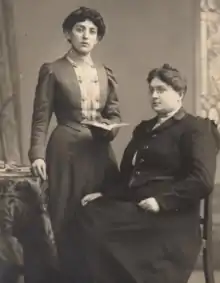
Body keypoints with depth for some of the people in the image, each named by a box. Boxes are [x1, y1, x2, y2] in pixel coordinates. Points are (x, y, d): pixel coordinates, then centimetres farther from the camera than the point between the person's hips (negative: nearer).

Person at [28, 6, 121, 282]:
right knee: (67, 219, -1)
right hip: (66, 152, -4)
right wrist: (37, 154, -15)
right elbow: (41, 117, -4)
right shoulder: (52, 71, -2)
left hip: (100, 152, 4)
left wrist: (110, 127, -6)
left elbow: (114, 113, 17)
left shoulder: (105, 73, 12)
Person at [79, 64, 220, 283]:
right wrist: (103, 196, 2)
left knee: (95, 222, -26)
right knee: (88, 213, -21)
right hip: (133, 207, 7)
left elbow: (202, 181, -13)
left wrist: (161, 201, -20)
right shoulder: (144, 128, 24)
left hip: (169, 217, -7)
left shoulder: (195, 129, 1)